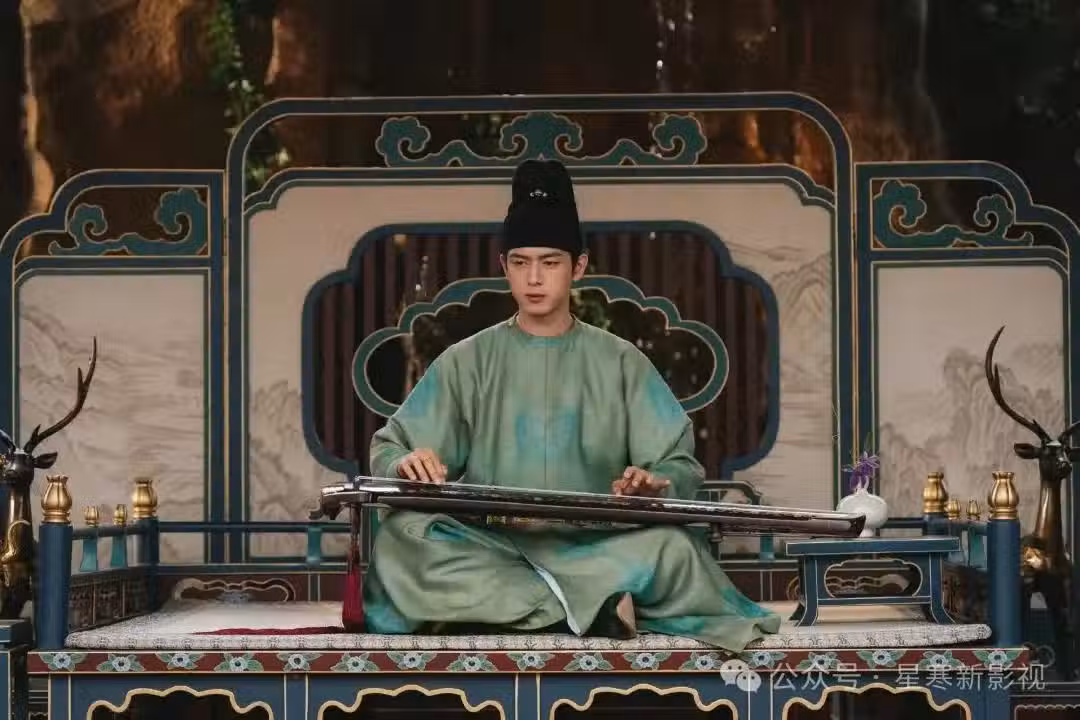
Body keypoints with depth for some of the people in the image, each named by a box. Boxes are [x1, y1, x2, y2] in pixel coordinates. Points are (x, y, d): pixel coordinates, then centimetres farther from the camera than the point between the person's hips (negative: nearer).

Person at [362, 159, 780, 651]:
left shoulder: (620, 363, 12)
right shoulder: (467, 362, 13)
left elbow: (681, 466, 7)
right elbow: (388, 450, 10)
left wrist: (656, 484, -18)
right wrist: (406, 463, -15)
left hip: (593, 546, -1)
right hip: (489, 545, 1)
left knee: (672, 547, -32)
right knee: (400, 536, -31)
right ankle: (591, 606, -31)